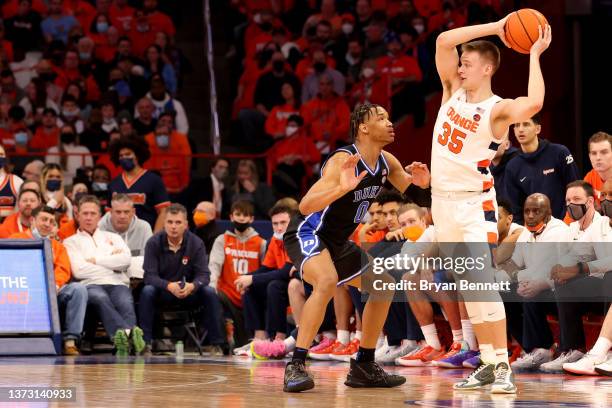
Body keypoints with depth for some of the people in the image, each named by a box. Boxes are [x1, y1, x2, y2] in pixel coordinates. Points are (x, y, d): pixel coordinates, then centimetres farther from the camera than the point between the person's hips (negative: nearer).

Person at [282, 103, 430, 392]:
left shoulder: (387, 162, 0)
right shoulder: (344, 160, -25)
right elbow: (305, 206, -35)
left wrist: (419, 180, -8)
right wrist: (342, 188, -52)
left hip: (337, 242, 9)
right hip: (307, 234, -9)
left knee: (384, 285, 11)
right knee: (327, 281, -35)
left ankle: (363, 367, 18)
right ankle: (295, 366, -32)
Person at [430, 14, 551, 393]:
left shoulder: (498, 108, -12)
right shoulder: (453, 90, 6)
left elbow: (534, 103, -34)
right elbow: (444, 41, -4)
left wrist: (534, 55, -22)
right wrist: (495, 27, -7)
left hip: (475, 202, -7)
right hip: (443, 200, 7)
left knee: (482, 282, -17)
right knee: (467, 288, 9)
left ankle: (504, 366, -16)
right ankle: (487, 364, 13)